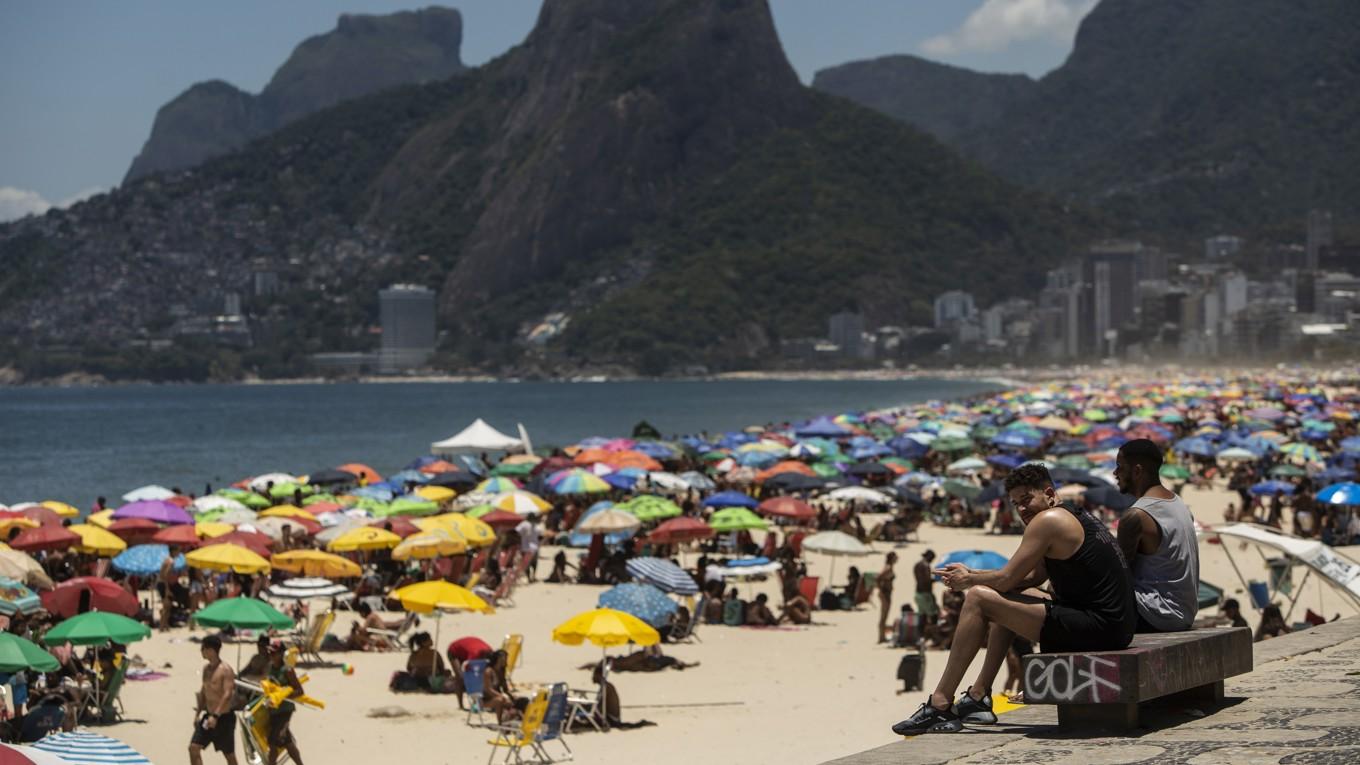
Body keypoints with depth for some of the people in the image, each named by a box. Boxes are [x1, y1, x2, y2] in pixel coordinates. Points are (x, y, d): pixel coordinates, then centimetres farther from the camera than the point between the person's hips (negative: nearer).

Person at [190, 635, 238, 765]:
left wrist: (216, 716, -30)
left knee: (229, 754, 5)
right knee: (193, 747, -2)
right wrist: (198, 713, 16)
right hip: (208, 716, 8)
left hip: (223, 718, -8)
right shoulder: (206, 669, 8)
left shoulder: (225, 670, -17)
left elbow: (228, 694, -24)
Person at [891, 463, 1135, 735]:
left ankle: (940, 704, -4)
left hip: (1096, 628, -11)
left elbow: (1006, 578, -10)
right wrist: (972, 575, 21)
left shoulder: (1049, 519, -10)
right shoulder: (1078, 519, 20)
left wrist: (968, 580, 10)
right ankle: (979, 697, 27)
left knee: (978, 598, -8)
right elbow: (1033, 577, 24)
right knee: (1008, 596, 28)